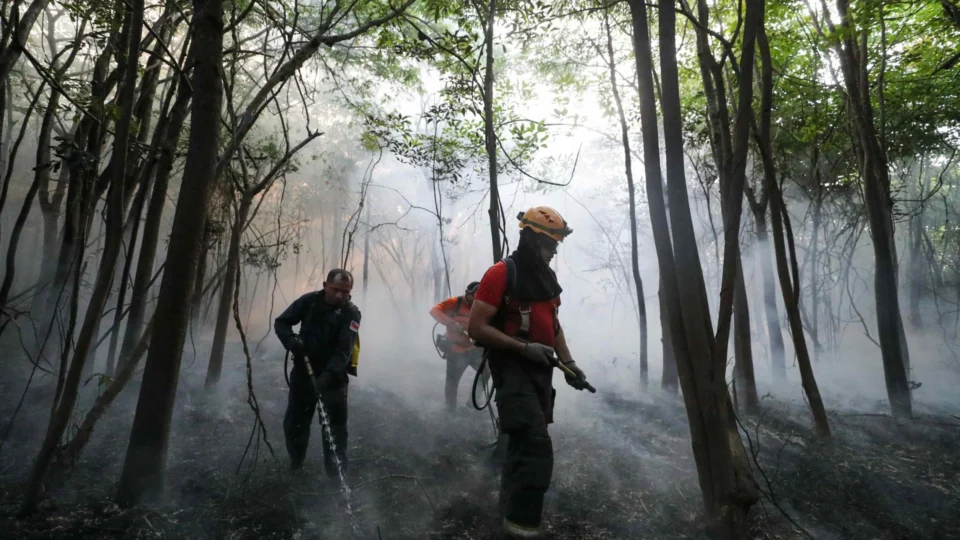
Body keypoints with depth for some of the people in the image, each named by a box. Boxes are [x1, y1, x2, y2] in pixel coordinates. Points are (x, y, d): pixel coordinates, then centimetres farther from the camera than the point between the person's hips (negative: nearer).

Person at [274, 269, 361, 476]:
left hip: (333, 378, -3)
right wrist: (292, 341, -22)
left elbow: (344, 350, -25)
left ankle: (336, 475, 12)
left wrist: (328, 376, -38)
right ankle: (295, 464, 40)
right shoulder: (309, 301, -7)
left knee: (335, 427, -1)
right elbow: (281, 322, 0)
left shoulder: (351, 313, -16)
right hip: (303, 372, 4)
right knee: (294, 422, 15)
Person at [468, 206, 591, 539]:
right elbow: (476, 327, -18)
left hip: (540, 372, 8)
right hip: (513, 371, -8)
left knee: (523, 444, 18)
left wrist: (568, 363, 8)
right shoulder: (501, 273, -14)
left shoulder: (546, 277, 11)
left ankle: (510, 509, 36)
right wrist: (524, 347, -22)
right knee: (536, 447, -16)